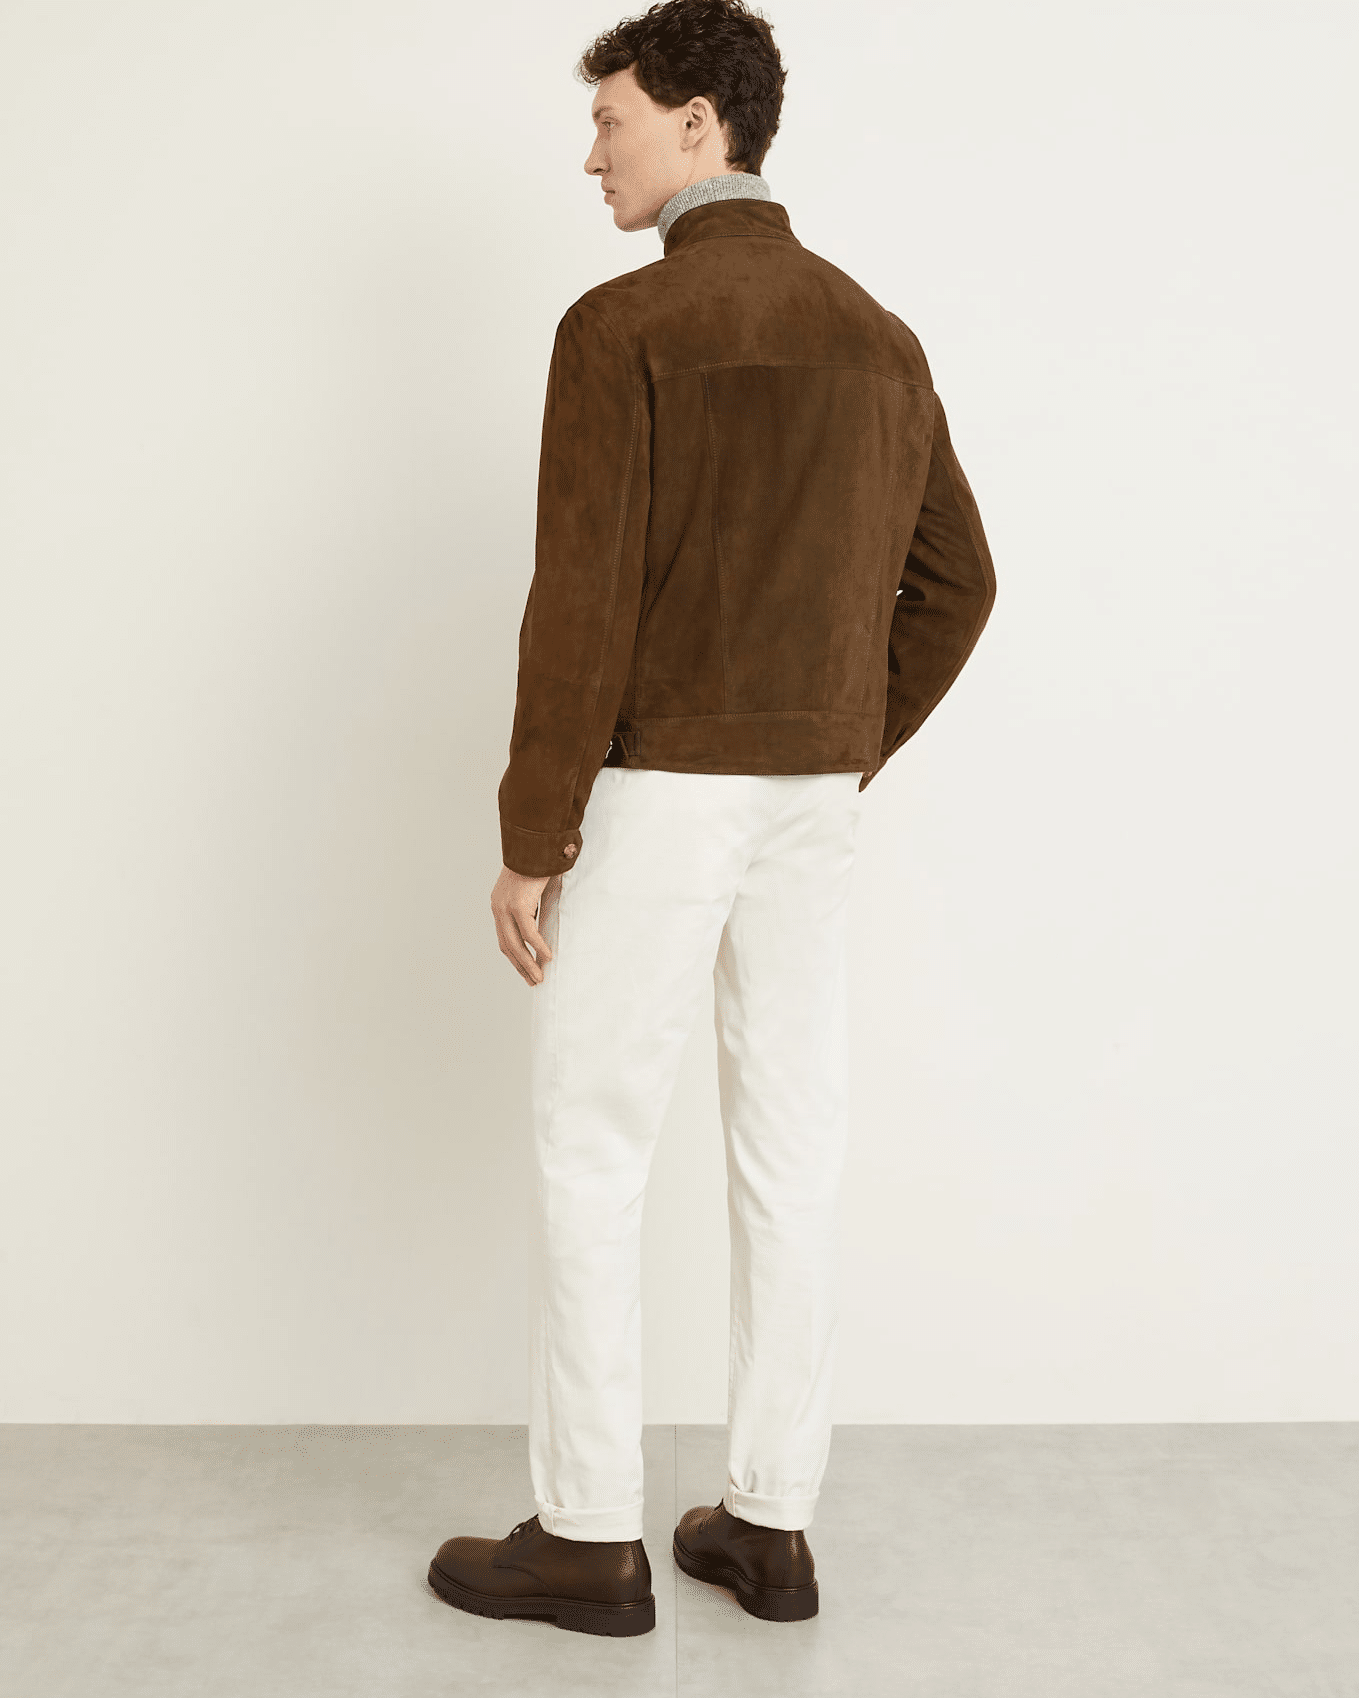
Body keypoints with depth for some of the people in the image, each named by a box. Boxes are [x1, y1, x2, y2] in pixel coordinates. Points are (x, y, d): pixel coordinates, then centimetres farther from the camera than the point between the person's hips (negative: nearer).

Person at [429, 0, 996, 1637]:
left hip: (654, 792, -6)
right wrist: (847, 759, 17)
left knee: (590, 1154, 4)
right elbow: (954, 585, 13)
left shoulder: (622, 326, -12)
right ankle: (770, 1521, 19)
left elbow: (582, 601, -17)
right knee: (790, 1152, 10)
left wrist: (529, 836, -11)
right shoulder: (879, 337, 10)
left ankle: (587, 1537, 12)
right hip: (811, 798, 7)